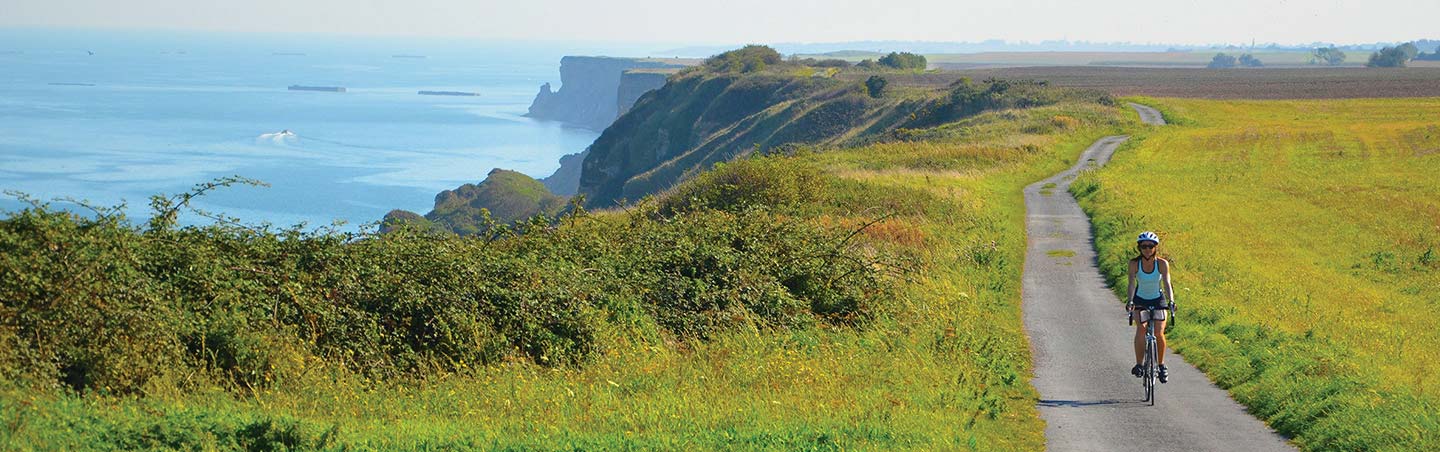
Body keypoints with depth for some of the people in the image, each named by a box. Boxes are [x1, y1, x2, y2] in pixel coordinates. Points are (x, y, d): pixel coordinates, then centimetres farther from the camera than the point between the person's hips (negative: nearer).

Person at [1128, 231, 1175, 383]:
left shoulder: (1162, 264, -17)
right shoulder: (1134, 263, -17)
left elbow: (1167, 284, -24)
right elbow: (1132, 283, -26)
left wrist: (1171, 301, -41)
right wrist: (1130, 300, -43)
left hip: (1158, 300, 0)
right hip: (1140, 300, 0)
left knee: (1159, 332, -15)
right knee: (1141, 328, -25)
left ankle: (1161, 365, 6)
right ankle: (1139, 364, -16)